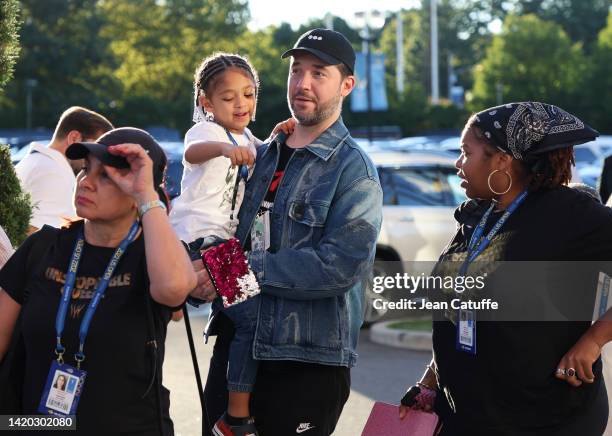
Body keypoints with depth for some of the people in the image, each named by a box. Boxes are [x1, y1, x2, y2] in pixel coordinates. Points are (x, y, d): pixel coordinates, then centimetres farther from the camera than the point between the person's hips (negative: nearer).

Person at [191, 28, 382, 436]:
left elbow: (344, 263, -22)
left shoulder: (353, 169, -8)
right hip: (233, 344, 6)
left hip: (307, 363, -6)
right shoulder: (262, 156, 13)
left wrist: (246, 268, -22)